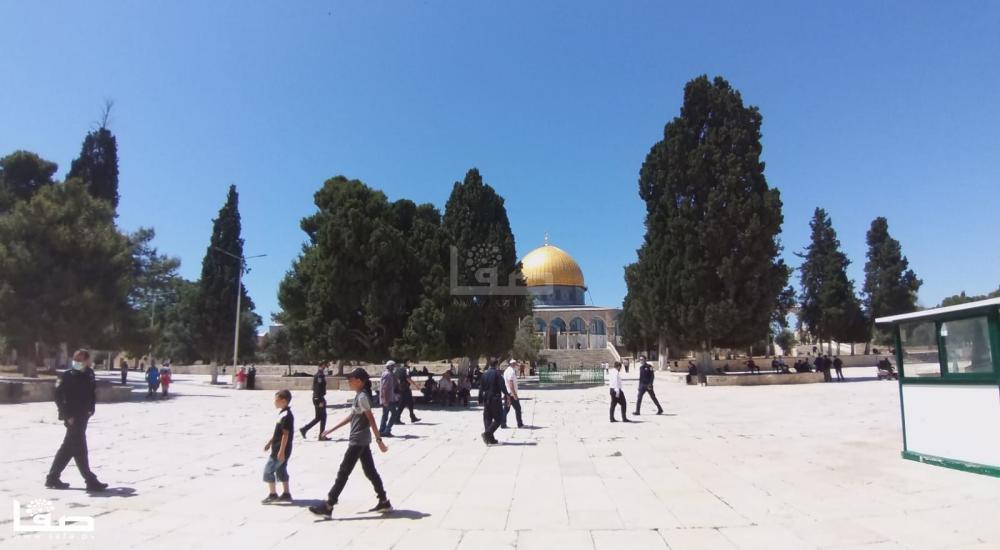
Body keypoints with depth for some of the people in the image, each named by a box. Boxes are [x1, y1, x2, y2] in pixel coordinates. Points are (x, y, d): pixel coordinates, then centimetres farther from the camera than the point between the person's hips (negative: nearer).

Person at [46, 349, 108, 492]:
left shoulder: (88, 375, 8)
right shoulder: (67, 376, -12)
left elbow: (92, 393, 16)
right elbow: (59, 396, -15)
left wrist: (90, 409, 6)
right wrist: (68, 415, -17)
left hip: (83, 415, 8)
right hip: (73, 417, -8)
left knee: (68, 447, 16)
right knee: (79, 448, -4)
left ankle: (52, 478, 28)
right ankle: (90, 481, -1)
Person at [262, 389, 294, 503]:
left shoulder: (286, 416, -21)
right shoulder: (283, 413, 11)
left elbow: (285, 434, -22)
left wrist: (281, 451, -22)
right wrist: (270, 442, 24)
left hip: (281, 450, -10)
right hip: (279, 449, 10)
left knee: (268, 470, -3)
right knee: (281, 470, 15)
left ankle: (272, 494, 6)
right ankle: (286, 494, 22)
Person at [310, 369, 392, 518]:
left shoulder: (362, 397, -17)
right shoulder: (359, 396, 12)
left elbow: (371, 420, -19)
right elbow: (351, 416, 20)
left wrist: (379, 440, -20)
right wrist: (332, 429, 21)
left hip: (358, 441, -10)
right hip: (361, 441, 10)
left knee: (343, 472, -3)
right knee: (370, 471, 13)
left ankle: (328, 507, 4)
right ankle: (384, 502, 19)